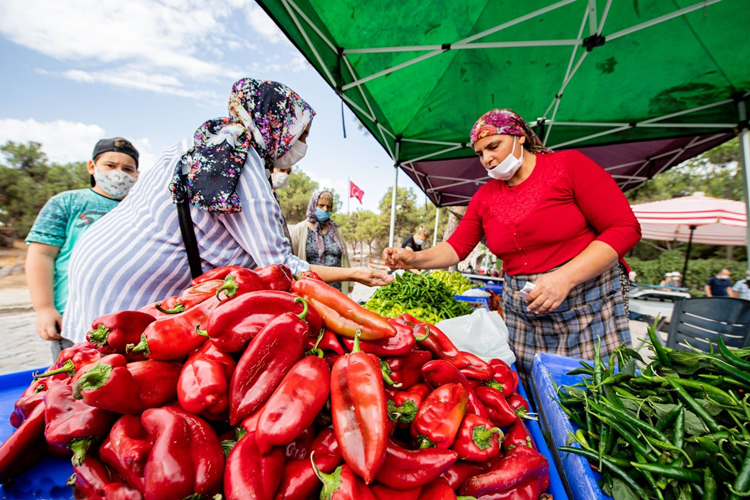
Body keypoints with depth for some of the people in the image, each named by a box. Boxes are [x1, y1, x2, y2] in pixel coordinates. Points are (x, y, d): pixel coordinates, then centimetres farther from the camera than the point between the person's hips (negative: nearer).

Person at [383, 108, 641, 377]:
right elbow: (457, 246, 3)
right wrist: (415, 259, -16)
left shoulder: (569, 165, -5)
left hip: (590, 303, -2)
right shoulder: (484, 197, 6)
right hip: (522, 310, 3)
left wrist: (565, 277, -21)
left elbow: (625, 228, -9)